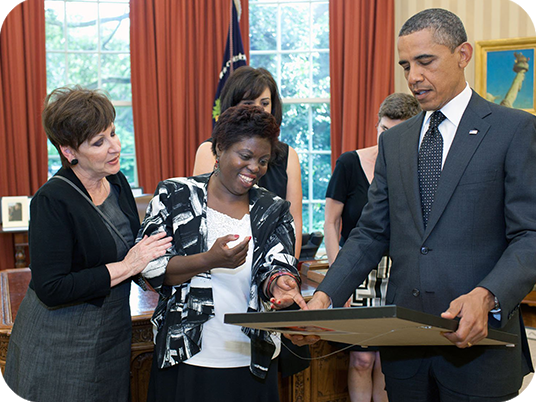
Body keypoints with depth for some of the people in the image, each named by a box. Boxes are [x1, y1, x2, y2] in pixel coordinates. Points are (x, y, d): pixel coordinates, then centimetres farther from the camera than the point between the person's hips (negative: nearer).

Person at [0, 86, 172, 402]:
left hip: (113, 331, 7)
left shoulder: (117, 181, 2)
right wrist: (126, 267, -22)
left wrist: (148, 262, -3)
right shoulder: (52, 202, -20)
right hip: (61, 344, -6)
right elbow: (51, 290, -25)